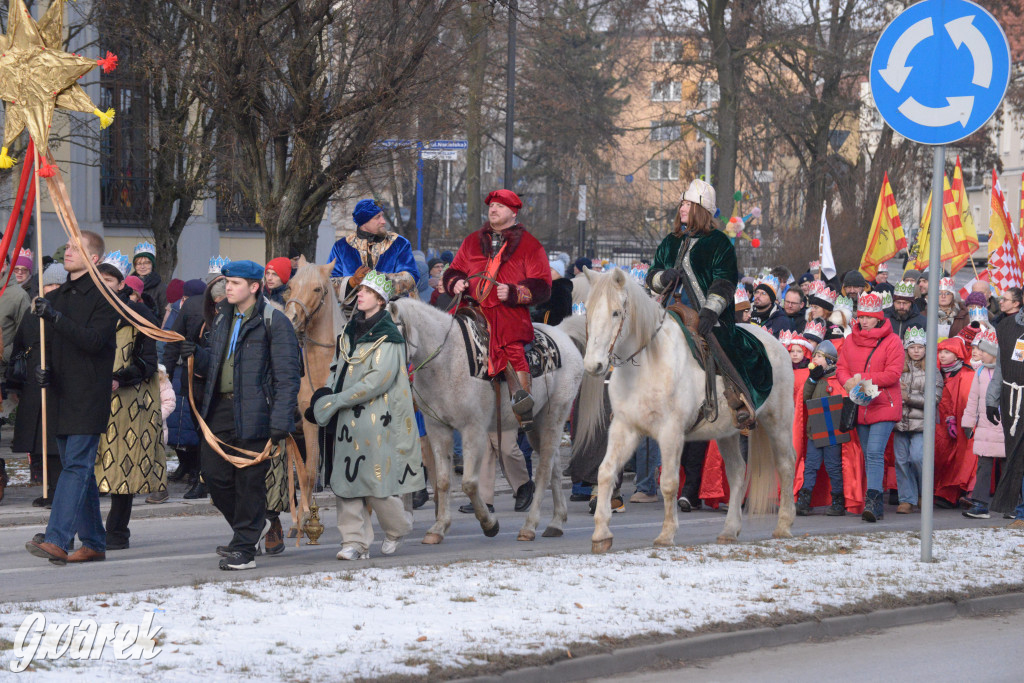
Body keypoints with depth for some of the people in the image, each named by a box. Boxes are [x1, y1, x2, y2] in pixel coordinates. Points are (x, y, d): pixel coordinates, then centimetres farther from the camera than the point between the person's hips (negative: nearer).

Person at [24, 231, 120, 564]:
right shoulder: (55, 297, 15)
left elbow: (94, 340, -20)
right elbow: (44, 343, 21)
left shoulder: (104, 298, -7)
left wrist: (55, 316, -27)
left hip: (89, 397, -8)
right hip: (61, 395, 8)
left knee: (77, 465, -14)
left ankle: (56, 540, -24)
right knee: (79, 468, 11)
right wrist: (40, 369, 1)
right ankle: (93, 543, 17)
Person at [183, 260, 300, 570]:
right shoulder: (222, 318, 15)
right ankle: (244, 533, 24)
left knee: (250, 480, -2)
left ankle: (245, 548, 7)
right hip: (220, 409, 7)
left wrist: (281, 422, -17)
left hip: (253, 413, -7)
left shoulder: (274, 323, -8)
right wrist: (197, 355, 1)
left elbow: (287, 377, -10)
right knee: (214, 474, 5)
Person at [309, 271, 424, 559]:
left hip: (376, 419, -7)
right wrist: (325, 394, 0)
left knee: (376, 478, -6)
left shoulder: (387, 336, -10)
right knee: (346, 479, 1)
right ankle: (355, 541, 5)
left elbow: (379, 379, -18)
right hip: (346, 419, 7)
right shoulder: (350, 331, 14)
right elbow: (338, 368, 21)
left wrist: (336, 401, -17)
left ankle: (397, 527, 19)